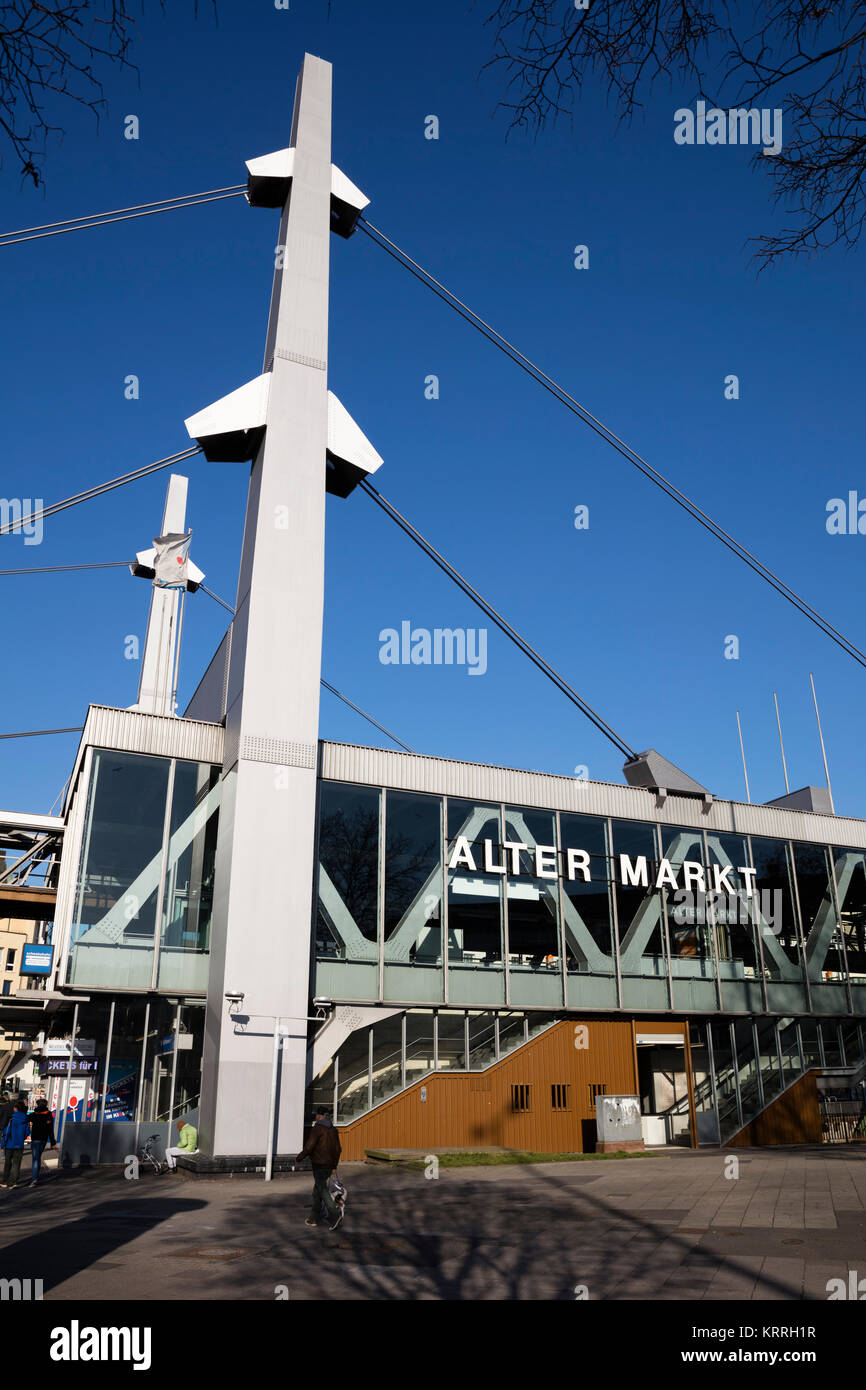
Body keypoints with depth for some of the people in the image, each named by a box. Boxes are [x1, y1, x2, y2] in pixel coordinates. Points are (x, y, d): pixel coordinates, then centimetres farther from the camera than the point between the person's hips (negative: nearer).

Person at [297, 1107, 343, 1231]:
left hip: (319, 1165, -8)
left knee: (322, 1190, -9)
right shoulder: (333, 1130, 10)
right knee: (317, 1190, 17)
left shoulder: (317, 1128, -13)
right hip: (329, 1165, 8)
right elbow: (338, 1149, 11)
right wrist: (334, 1166, 18)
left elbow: (309, 1147, -18)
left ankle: (335, 1214, -24)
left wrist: (299, 1158, -3)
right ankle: (313, 1218, 22)